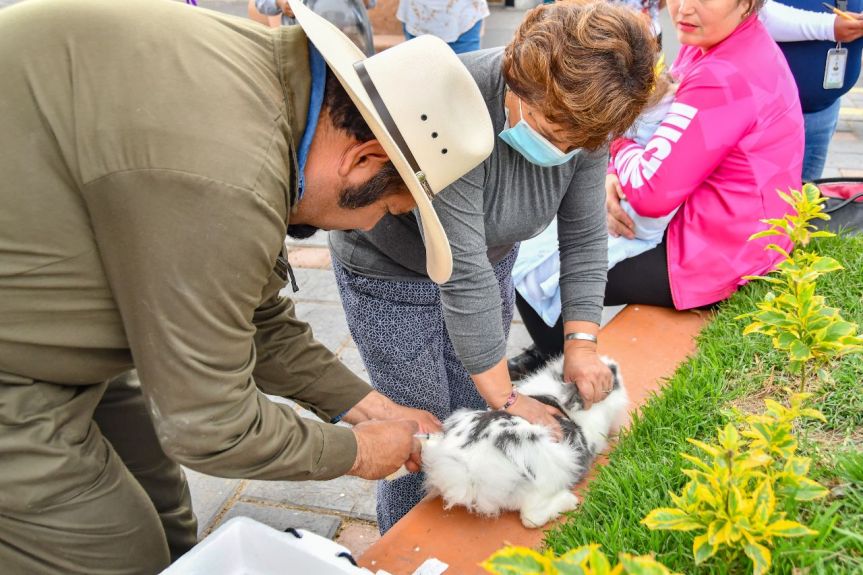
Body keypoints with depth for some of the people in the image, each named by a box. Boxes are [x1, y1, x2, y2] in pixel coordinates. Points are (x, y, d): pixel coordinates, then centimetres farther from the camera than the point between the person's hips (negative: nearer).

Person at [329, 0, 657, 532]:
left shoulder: (582, 116, -18)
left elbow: (585, 237, -8)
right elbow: (461, 272, -36)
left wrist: (582, 341, -16)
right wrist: (506, 399, -30)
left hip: (487, 255, 5)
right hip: (391, 269, -5)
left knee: (476, 416, 11)